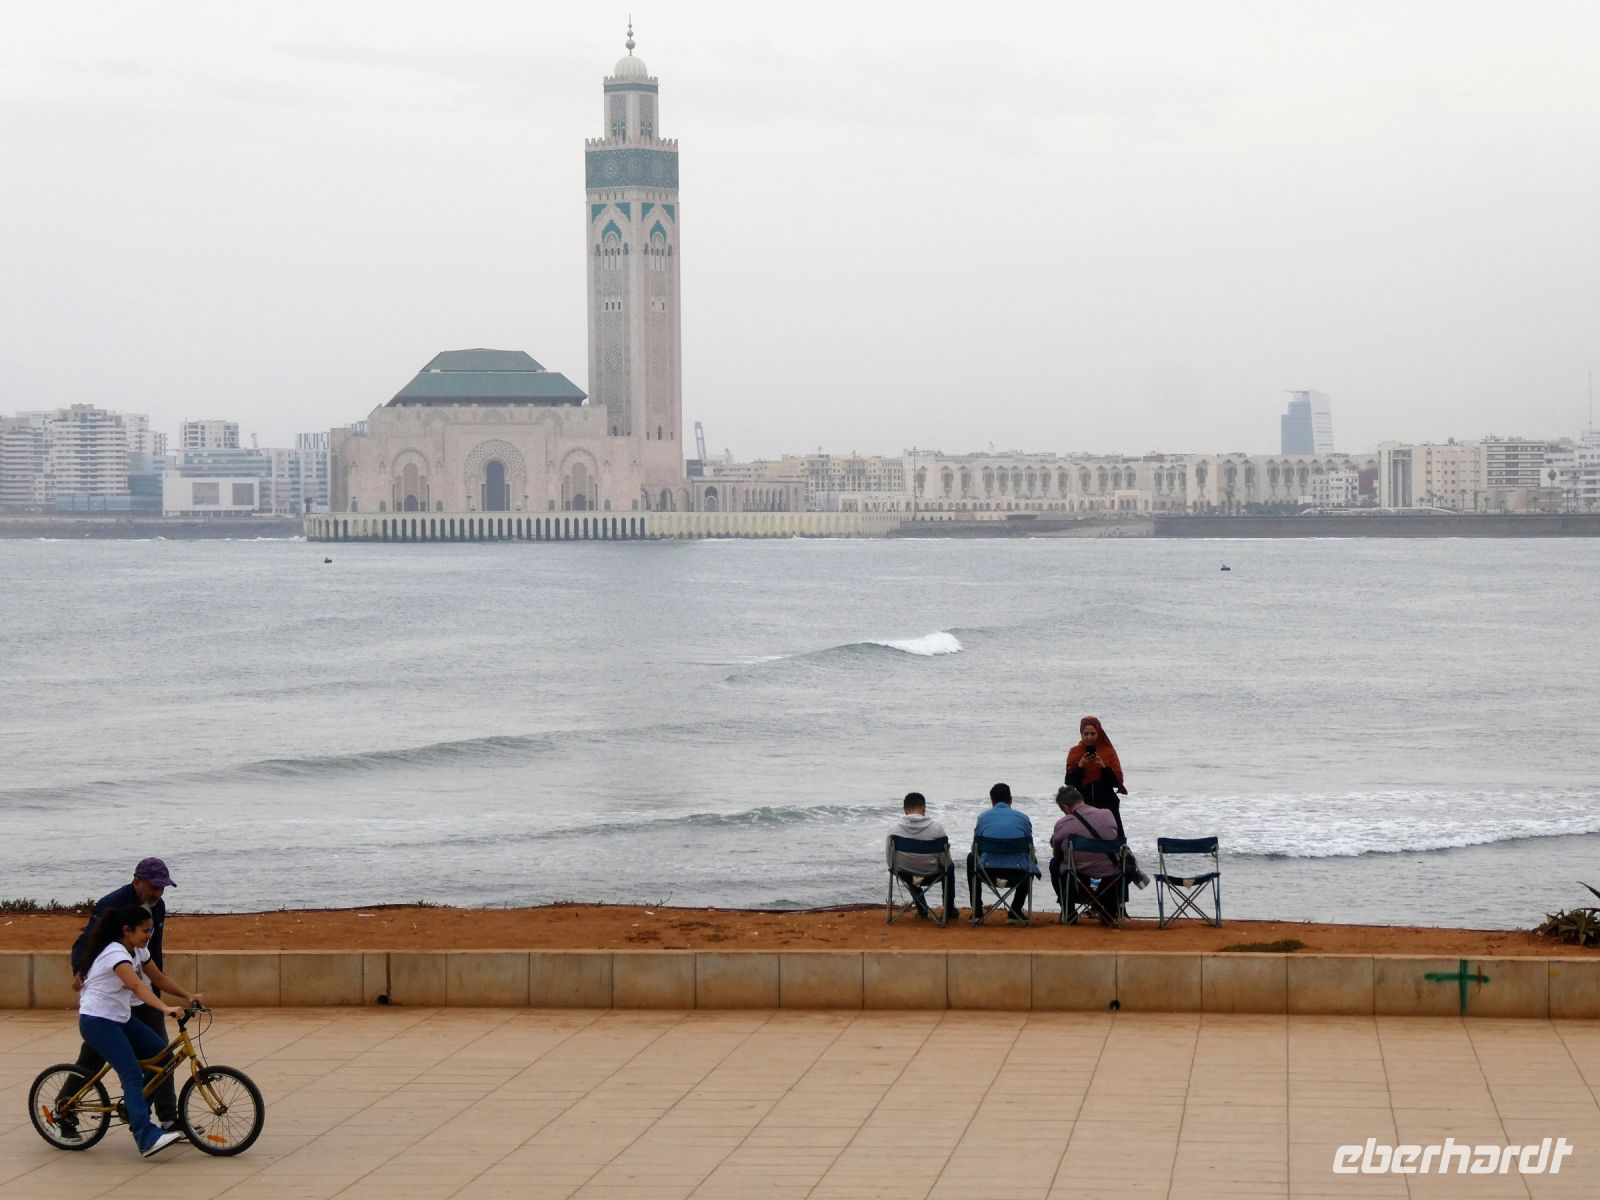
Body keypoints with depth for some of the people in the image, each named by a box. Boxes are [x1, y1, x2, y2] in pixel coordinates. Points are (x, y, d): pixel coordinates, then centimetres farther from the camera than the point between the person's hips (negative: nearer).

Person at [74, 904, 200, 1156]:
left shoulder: (138, 951, 7)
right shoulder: (116, 954, -23)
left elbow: (158, 978, 13)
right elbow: (138, 987, -37)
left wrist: (188, 996, -1)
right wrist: (166, 1008, -49)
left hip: (120, 1018, 10)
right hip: (97, 1020, -10)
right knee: (132, 1075, -20)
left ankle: (136, 1113, 13)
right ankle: (147, 1138, -28)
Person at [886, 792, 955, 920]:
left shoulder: (894, 829, -15)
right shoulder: (936, 828, -19)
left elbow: (890, 858, -6)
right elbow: (945, 859, -9)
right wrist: (943, 867, 14)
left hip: (905, 875, 2)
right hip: (931, 875, -1)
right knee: (949, 866, 34)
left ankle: (922, 910, 41)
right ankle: (949, 911, 40)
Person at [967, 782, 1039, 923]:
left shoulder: (983, 817, 9)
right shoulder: (1023, 818, 8)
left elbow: (975, 849, 15)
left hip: (988, 872, 0)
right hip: (1017, 874, 0)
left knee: (971, 859, 35)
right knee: (1031, 864, 36)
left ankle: (977, 912, 31)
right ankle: (1015, 911, 27)